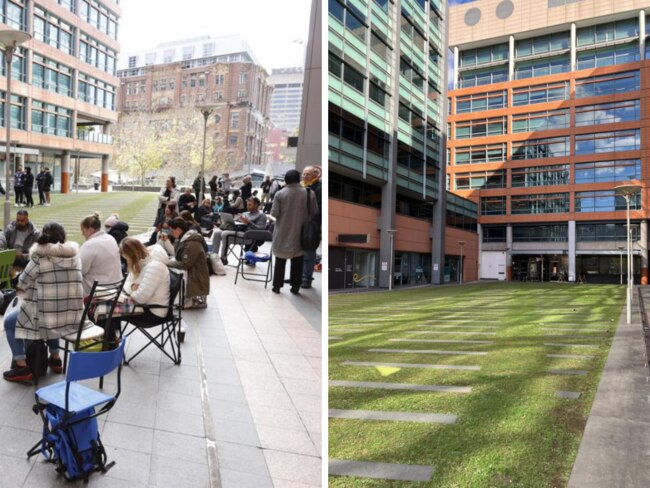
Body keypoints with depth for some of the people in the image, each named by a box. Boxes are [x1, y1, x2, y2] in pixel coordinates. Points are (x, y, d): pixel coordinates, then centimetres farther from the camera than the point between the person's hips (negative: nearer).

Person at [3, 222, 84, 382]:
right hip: (74, 319, 5)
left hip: (48, 319, -5)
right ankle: (55, 359, 38)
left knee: (9, 321, 22)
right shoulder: (75, 256, 4)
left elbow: (22, 283, 2)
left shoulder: (40, 258, -9)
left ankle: (22, 367, 16)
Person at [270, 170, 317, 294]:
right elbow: (314, 212, -1)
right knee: (297, 261, 12)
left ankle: (277, 285, 16)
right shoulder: (309, 193, -6)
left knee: (280, 260, 11)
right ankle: (295, 286, 15)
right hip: (300, 233, 1)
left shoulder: (280, 194, -9)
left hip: (283, 233, -1)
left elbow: (274, 213, -9)